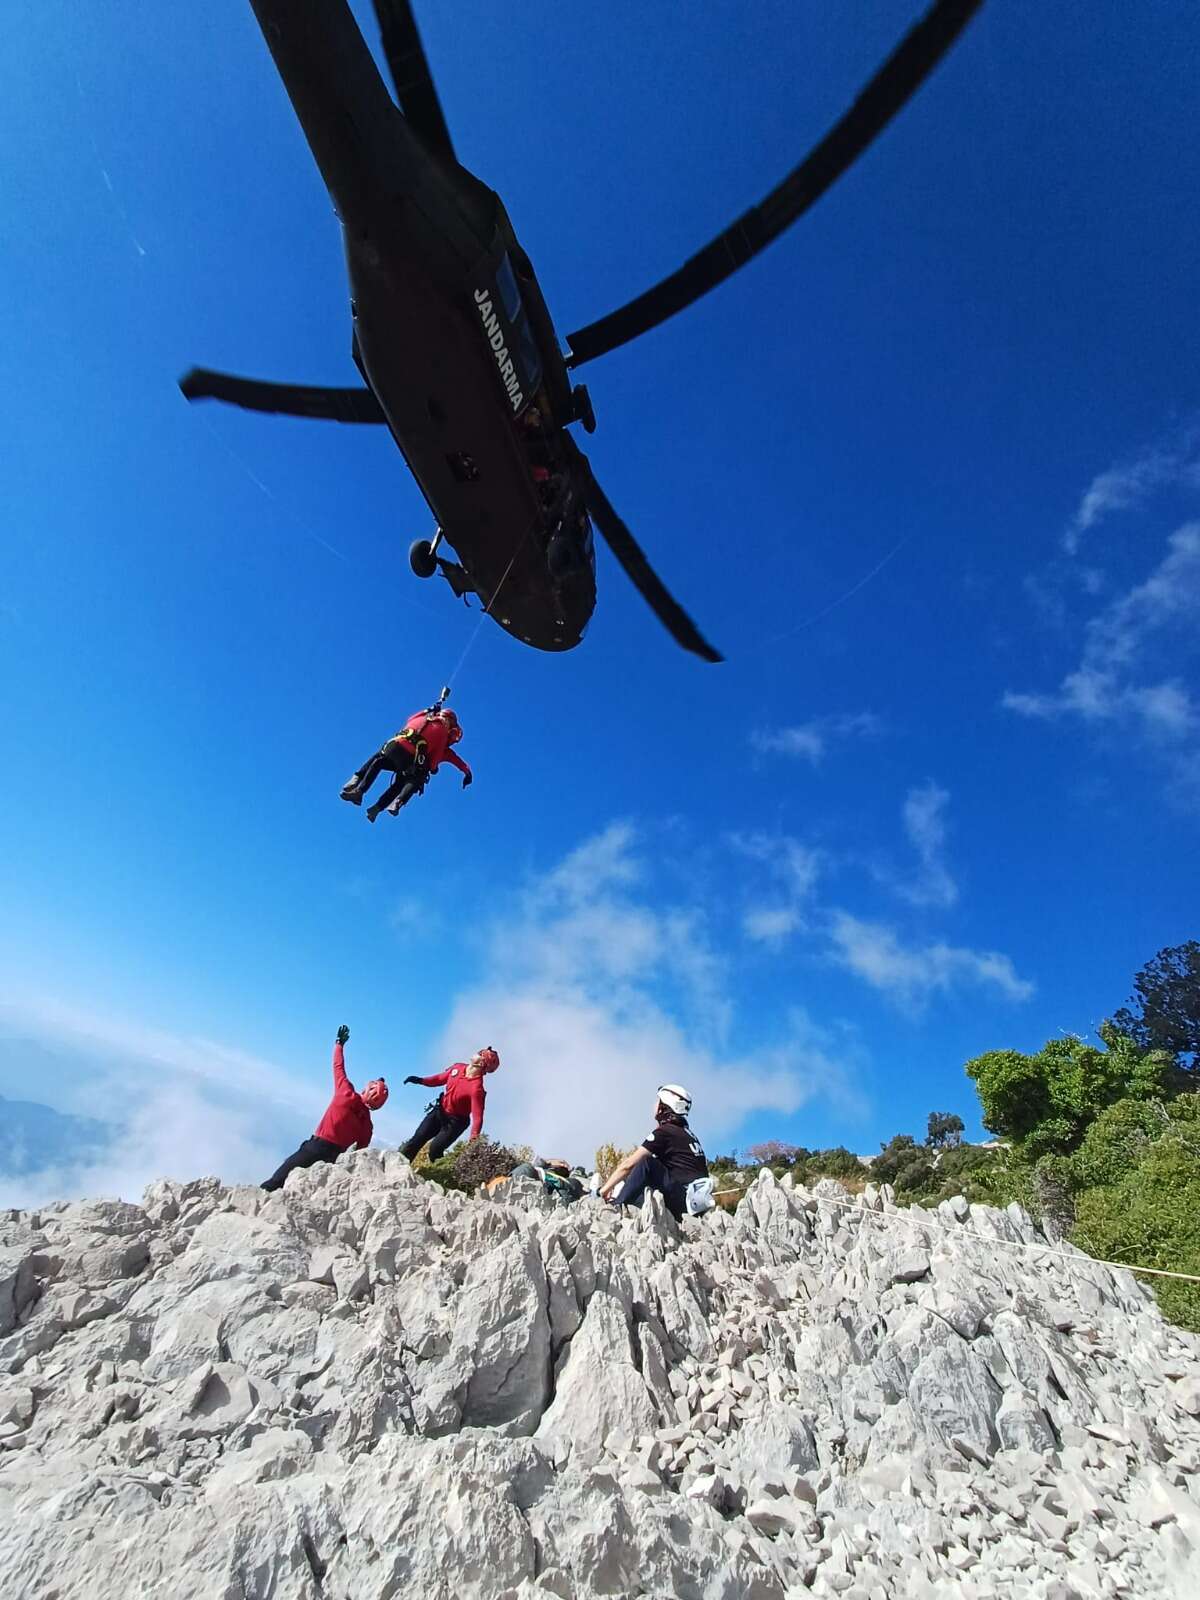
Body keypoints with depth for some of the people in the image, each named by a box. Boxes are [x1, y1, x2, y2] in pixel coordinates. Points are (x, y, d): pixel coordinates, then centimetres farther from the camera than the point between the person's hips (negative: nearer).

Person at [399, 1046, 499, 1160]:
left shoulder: (477, 1088, -30)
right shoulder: (457, 1067, -9)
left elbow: (477, 1117, -32)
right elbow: (441, 1078, 10)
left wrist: (473, 1141, -39)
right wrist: (420, 1080, 0)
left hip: (455, 1122, -6)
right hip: (439, 1112, 6)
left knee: (435, 1149, -18)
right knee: (417, 1140, 7)